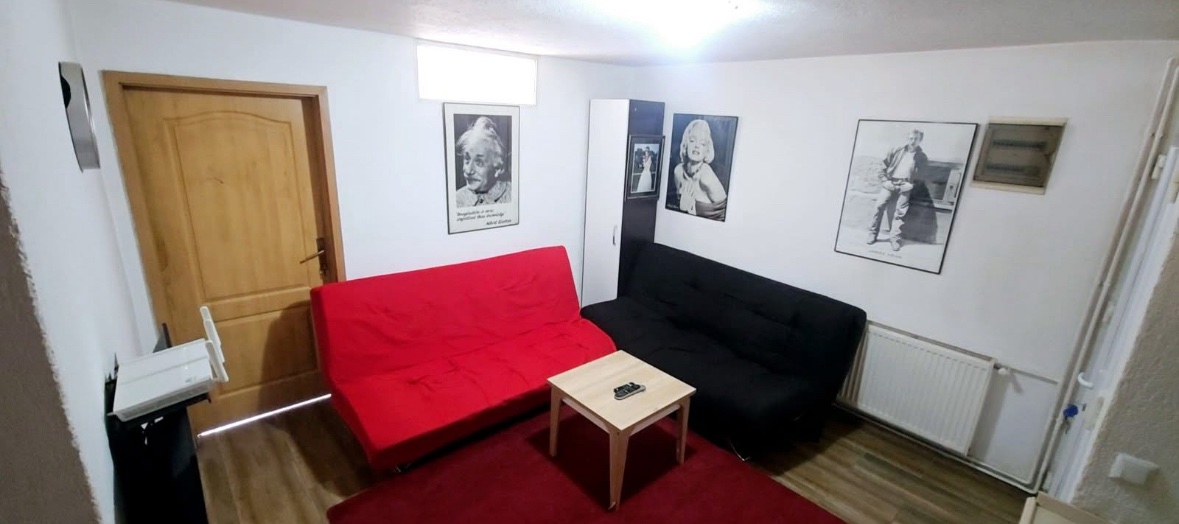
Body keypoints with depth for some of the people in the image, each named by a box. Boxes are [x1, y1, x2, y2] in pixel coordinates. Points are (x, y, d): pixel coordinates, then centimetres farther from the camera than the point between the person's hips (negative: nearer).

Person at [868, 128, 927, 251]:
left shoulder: (922, 157, 12)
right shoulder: (896, 151, 12)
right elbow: (882, 168, 11)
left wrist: (911, 184, -7)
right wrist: (885, 181, -1)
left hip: (905, 186, 0)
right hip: (890, 183, 0)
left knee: (900, 211, -11)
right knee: (880, 205, -15)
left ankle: (894, 238, -9)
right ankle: (873, 234, -9)